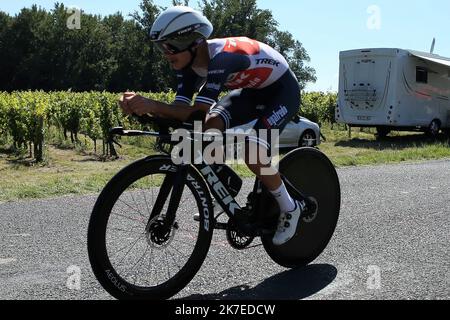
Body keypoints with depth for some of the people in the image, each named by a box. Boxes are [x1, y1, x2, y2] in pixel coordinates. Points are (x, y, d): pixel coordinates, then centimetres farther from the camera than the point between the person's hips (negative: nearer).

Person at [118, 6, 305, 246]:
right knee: (211, 128, -18)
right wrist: (139, 106, -35)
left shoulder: (221, 57, -37)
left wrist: (152, 105, -52)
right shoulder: (189, 63, -13)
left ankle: (290, 209, -3)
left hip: (282, 90, -7)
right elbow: (180, 109, -19)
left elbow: (197, 114, -44)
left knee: (252, 151, -26)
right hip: (251, 89, 8)